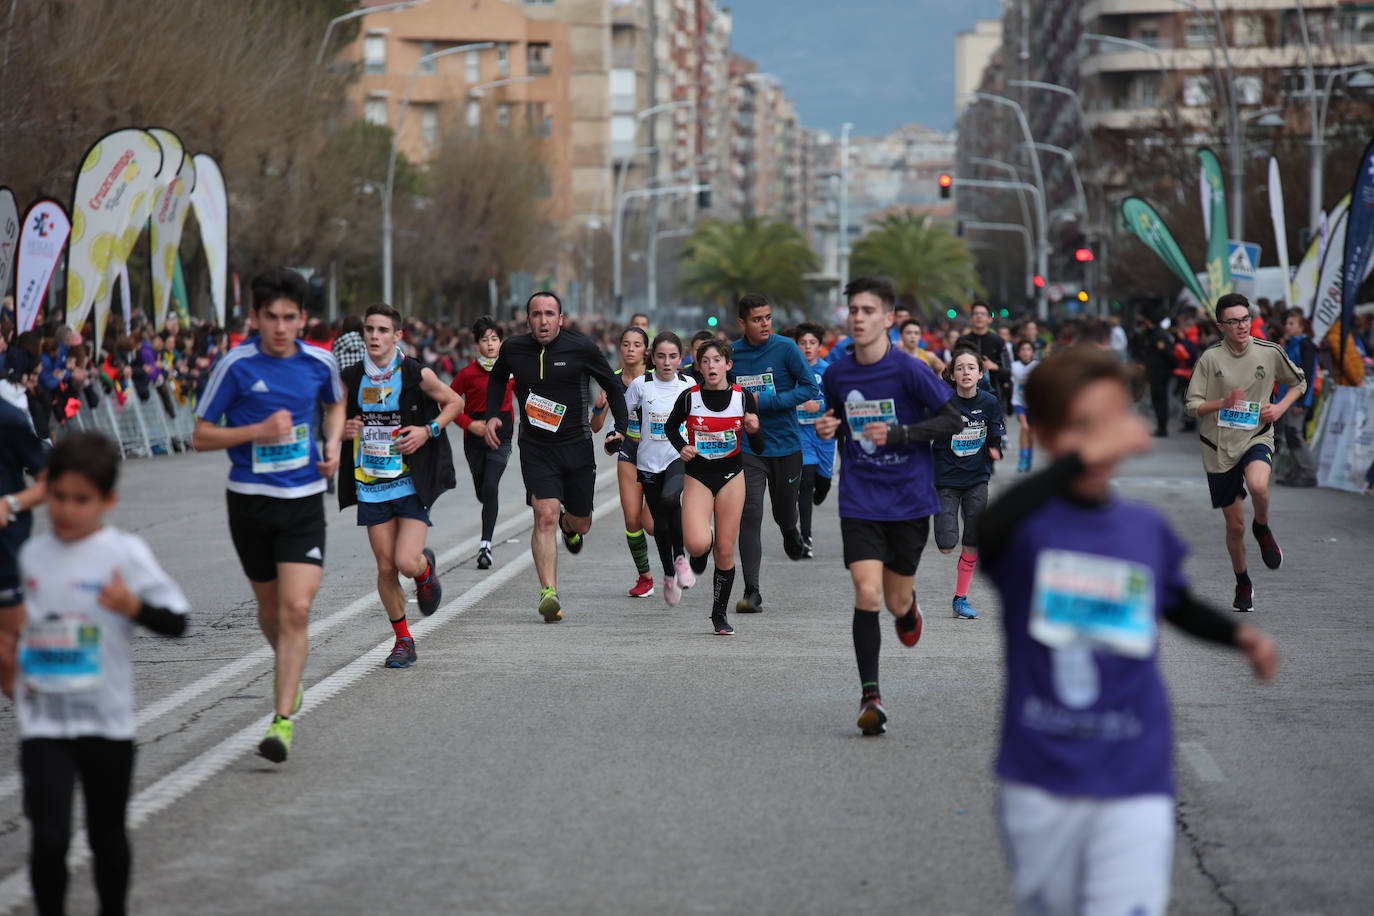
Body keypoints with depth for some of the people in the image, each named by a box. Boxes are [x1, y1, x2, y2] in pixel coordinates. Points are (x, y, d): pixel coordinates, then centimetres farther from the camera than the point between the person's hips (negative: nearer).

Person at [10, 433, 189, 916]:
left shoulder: (125, 553, -9)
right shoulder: (33, 554, 4)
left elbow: (176, 620, -9)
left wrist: (134, 607, -26)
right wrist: (19, 672, 11)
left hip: (106, 719, -2)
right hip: (43, 719, 2)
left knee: (107, 835, 15)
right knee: (49, 837, -11)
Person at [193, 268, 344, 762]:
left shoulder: (319, 362, 0)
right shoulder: (236, 365, -9)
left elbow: (335, 403, 23)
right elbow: (201, 436, -5)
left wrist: (333, 444, 4)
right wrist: (258, 430, -19)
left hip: (304, 499, 0)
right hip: (250, 499, 0)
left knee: (297, 609, -13)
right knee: (271, 609, 14)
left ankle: (283, 719, -11)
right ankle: (290, 666, 46)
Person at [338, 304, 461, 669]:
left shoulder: (417, 375, -7)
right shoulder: (350, 378, 1)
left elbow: (455, 402, 7)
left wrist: (429, 431, -8)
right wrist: (343, 430, -8)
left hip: (413, 484, -3)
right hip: (371, 486, 3)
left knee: (407, 563, -15)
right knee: (385, 570, 3)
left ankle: (426, 567, 23)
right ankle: (403, 640, 21)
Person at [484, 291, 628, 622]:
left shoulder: (582, 348, -9)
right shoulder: (513, 349, -3)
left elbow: (612, 385, 4)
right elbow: (497, 378, 20)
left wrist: (621, 428, -5)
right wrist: (493, 415, 5)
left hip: (577, 446, 0)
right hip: (535, 449, 0)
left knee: (581, 523, 13)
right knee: (545, 517, -18)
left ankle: (568, 525, 52)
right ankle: (549, 594, -21)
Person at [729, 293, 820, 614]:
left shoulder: (785, 349, -8)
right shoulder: (731, 353, 0)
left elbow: (811, 388, -10)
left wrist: (767, 401, -17)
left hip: (786, 444, -1)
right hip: (748, 448, 1)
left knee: (784, 512, 14)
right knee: (750, 515, -12)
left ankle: (791, 535, 53)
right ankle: (751, 592, -12)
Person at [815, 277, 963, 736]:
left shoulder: (908, 370, -12)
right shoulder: (837, 373, 1)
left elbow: (954, 419, -8)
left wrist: (899, 433, -20)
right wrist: (827, 428, -5)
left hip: (909, 498, -2)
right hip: (860, 500, 2)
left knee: (896, 602, 7)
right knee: (867, 594, -14)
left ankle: (908, 609, 47)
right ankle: (870, 696, -9)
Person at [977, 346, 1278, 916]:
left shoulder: (1146, 529, 3)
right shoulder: (1025, 524, -8)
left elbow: (1177, 605, 24)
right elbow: (979, 535, -34)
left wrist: (1238, 635, 5)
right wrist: (1079, 459, -40)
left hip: (1134, 787, 1)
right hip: (1039, 783, -1)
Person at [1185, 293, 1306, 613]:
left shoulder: (1269, 353, -1)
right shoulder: (1210, 358, -5)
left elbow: (1299, 382, 16)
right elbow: (1192, 406, -3)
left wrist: (1280, 407, -2)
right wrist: (1222, 403, -22)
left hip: (1257, 439, 0)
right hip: (1219, 447, 1)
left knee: (1257, 485, -35)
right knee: (1235, 525, 5)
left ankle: (1262, 529, -1)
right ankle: (1243, 584, 30)